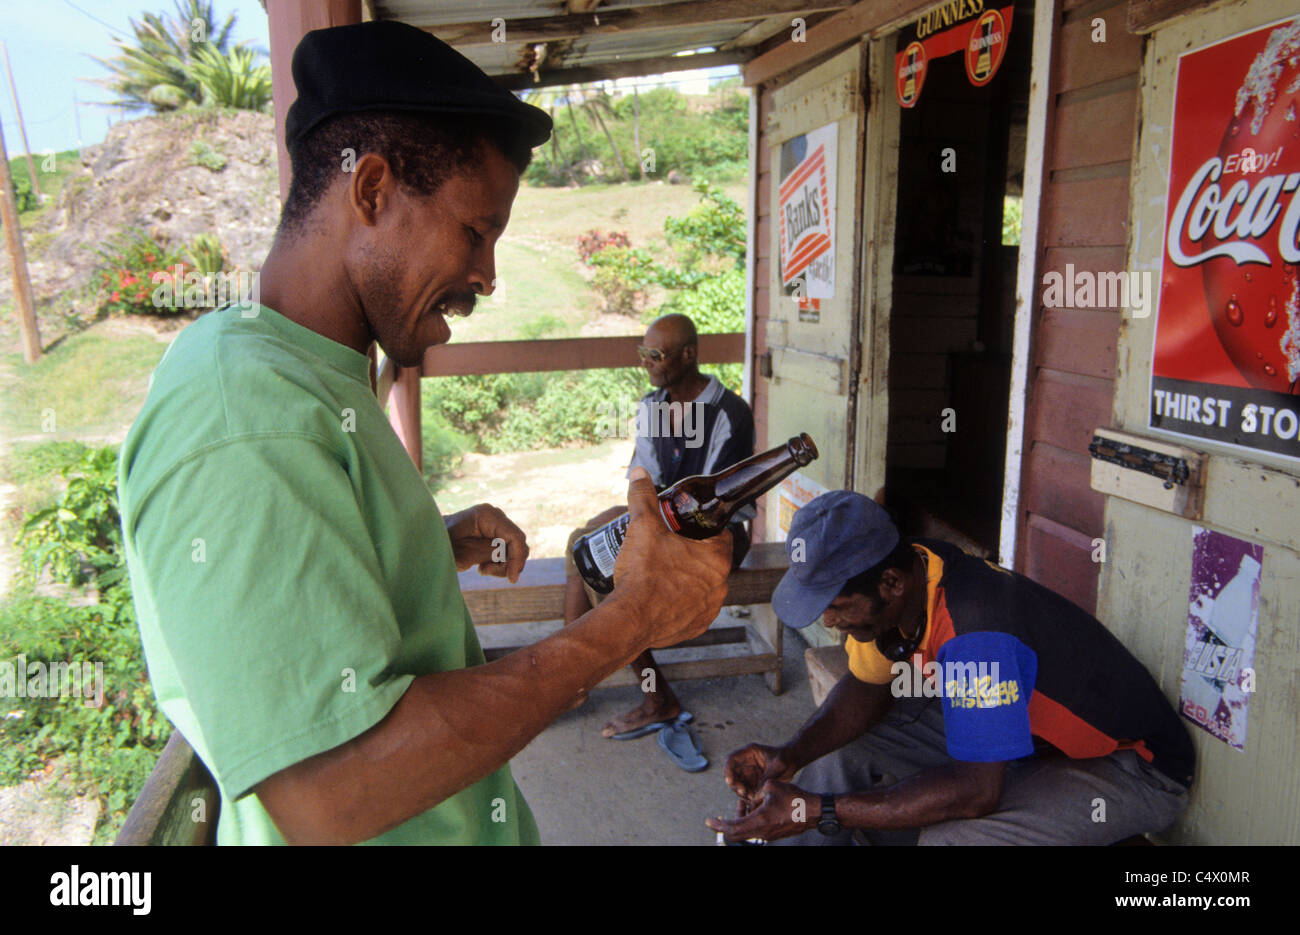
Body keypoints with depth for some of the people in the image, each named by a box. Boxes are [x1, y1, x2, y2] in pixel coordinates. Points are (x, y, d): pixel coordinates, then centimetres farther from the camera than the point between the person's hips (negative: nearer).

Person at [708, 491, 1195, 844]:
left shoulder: (973, 630, -38)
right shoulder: (903, 575, -13)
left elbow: (976, 789, -36)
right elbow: (867, 687, 0)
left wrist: (815, 810, -36)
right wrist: (790, 757, -17)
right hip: (1009, 724, 8)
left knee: (950, 838, -33)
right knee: (839, 747, 1)